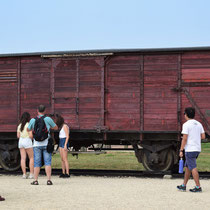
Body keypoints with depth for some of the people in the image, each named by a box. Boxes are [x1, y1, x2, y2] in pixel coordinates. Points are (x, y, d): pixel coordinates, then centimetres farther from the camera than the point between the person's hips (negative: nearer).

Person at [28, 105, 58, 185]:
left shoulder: (33, 120, 0)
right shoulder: (48, 119, -4)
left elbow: (28, 129, 19)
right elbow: (56, 127, 9)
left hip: (37, 145, 1)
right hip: (46, 144, -1)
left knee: (37, 163, 5)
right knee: (47, 162, 0)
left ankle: (35, 180, 3)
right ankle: (49, 180, -8)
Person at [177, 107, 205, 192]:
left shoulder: (186, 125, -11)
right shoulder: (199, 124, 10)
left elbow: (184, 138, -15)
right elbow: (203, 136, 9)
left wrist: (181, 150, -11)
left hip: (190, 150, -8)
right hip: (197, 149, 8)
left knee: (193, 168, -6)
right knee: (187, 167, 15)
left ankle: (198, 187, -8)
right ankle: (183, 185, 19)